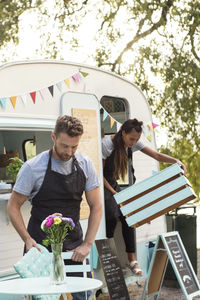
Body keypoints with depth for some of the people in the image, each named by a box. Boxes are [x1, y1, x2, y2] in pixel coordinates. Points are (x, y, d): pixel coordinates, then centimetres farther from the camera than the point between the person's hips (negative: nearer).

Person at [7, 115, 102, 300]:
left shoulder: (85, 165, -2)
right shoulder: (33, 167, -11)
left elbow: (96, 206, 2)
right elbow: (13, 206, -3)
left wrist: (87, 244, -7)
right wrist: (27, 239, -15)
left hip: (74, 244, 3)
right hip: (41, 244, -3)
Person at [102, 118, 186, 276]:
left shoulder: (134, 143, -6)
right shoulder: (106, 144, -24)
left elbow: (156, 155, -9)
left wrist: (176, 161, -26)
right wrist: (114, 193, -18)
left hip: (113, 183, 6)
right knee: (113, 214, -24)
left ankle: (132, 259, -3)